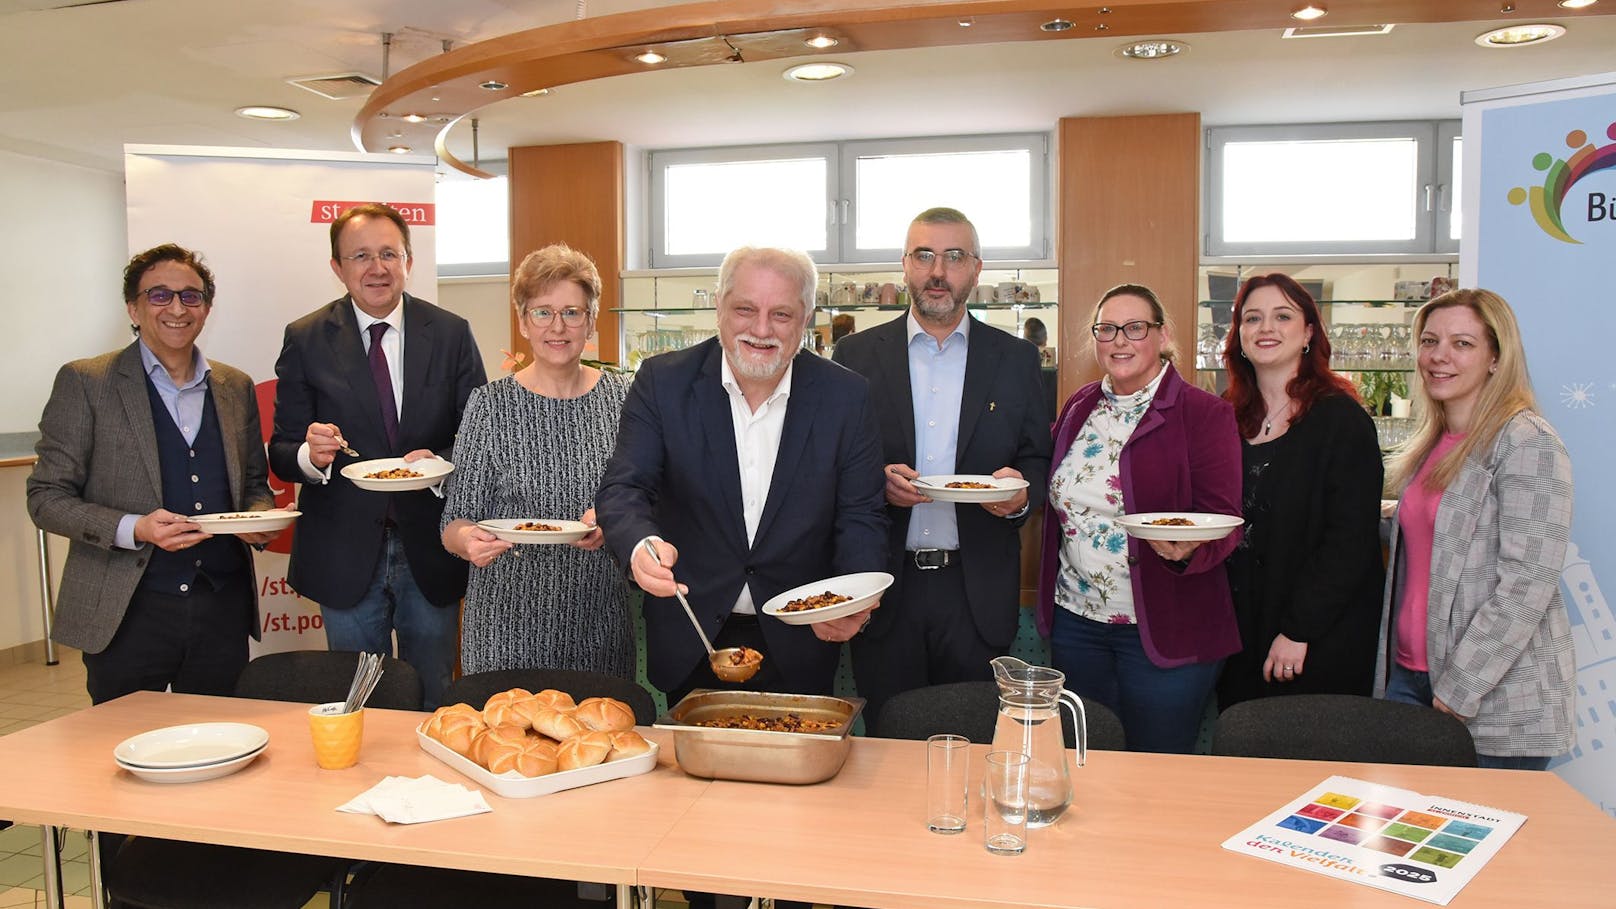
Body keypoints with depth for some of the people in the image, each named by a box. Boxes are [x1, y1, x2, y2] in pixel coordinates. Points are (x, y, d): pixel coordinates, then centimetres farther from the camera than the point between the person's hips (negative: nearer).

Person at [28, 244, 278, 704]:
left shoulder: (236, 387, 10)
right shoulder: (84, 382, -1)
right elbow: (46, 497, -3)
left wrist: (259, 519, -4)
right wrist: (134, 529, -18)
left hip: (223, 609, 3)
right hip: (128, 613, -3)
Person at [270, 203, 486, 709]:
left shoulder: (451, 334, 1)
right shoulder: (305, 340, -1)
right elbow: (281, 455, 0)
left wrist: (441, 462, -19)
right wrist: (310, 455, -23)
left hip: (429, 552, 1)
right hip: (346, 555, 0)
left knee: (434, 703, 14)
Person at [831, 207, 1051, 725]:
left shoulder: (1016, 359, 6)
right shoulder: (857, 355, 4)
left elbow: (1037, 461, 9)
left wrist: (1022, 492, -13)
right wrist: (877, 482, -15)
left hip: (978, 591, 1)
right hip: (885, 589, 0)